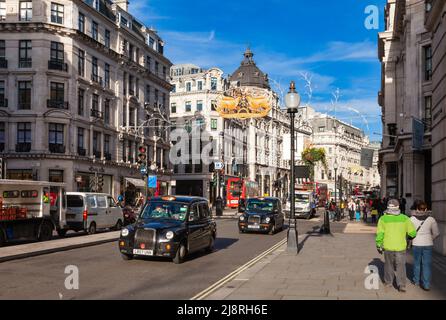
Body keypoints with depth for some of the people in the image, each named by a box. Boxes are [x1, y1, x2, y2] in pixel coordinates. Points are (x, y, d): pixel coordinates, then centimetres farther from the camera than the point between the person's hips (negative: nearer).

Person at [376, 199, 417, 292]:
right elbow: (413, 233, -1)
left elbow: (380, 234, -10)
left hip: (388, 247, 1)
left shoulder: (383, 219, -8)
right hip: (401, 246, 0)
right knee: (401, 266, 9)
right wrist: (409, 237, 21)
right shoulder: (404, 218, -6)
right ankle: (401, 285, 2)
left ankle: (388, 282, 31)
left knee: (389, 264, 19)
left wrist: (378, 245, 2)